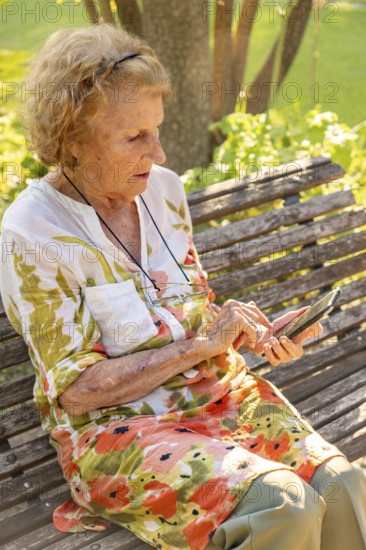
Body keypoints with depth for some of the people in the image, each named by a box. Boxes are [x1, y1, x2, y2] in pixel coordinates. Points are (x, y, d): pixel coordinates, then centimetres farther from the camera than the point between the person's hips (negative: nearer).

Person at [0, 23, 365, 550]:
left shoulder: (163, 188, 2)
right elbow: (79, 388, -15)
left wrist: (250, 331, -7)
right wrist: (199, 345, -17)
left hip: (216, 388, 6)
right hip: (116, 425, -5)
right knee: (283, 506, -25)